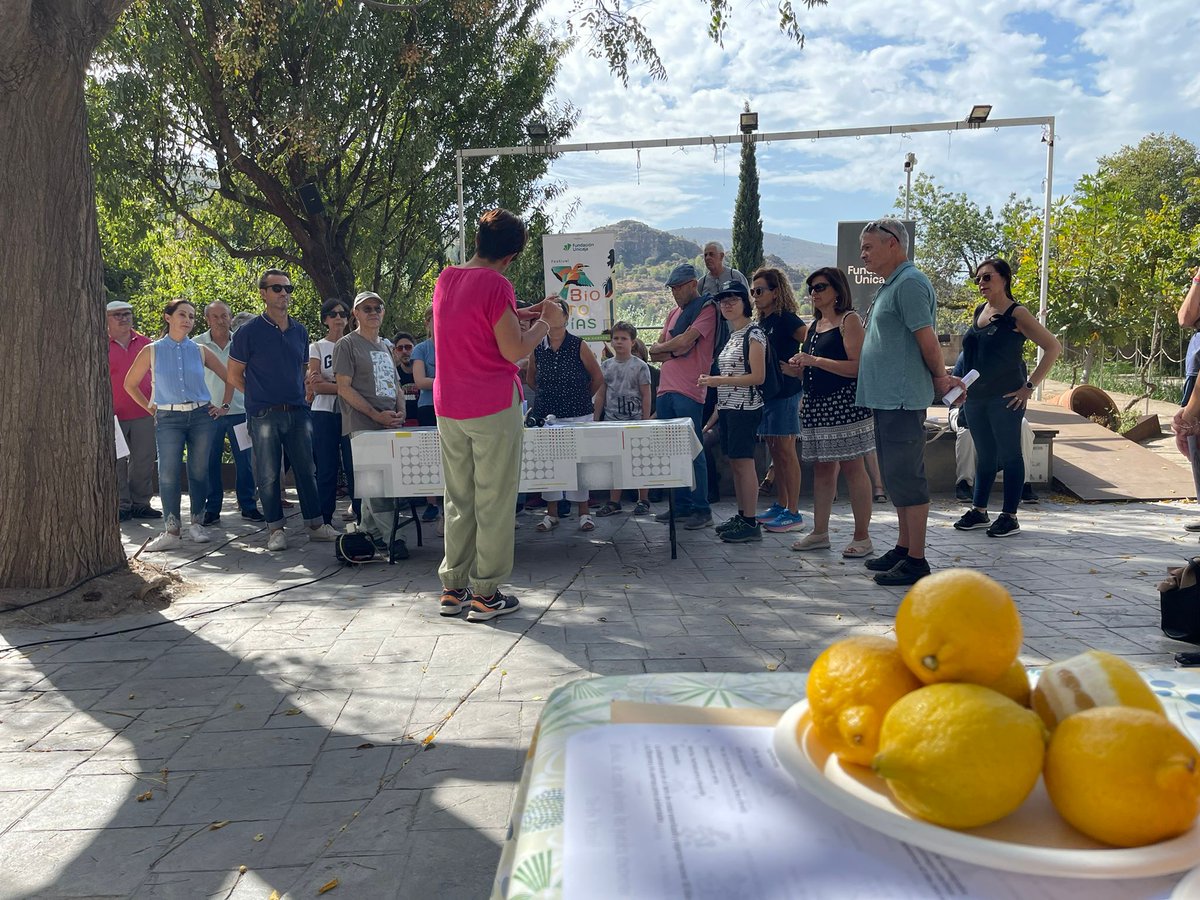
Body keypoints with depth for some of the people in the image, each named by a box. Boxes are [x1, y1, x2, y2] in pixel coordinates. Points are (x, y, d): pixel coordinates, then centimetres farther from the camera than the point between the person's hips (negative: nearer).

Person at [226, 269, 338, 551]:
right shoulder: (249, 332, -2)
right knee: (268, 474, 2)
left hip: (297, 412, 4)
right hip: (264, 414, -4)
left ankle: (315, 524, 15)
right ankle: (275, 529, 12)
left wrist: (300, 396, 12)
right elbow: (235, 374, 3)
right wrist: (261, 395, 5)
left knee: (307, 470, 7)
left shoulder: (300, 331, 11)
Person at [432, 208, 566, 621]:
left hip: (448, 408, 7)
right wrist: (546, 323, 2)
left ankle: (452, 588, 19)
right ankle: (485, 594, 7)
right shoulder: (496, 285, -14)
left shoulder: (446, 278, 10)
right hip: (493, 408, -7)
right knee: (494, 501, 2)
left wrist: (526, 312, 23)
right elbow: (514, 351, -14)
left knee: (458, 500, 14)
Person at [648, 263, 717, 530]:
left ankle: (701, 510, -1)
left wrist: (662, 347, 2)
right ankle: (681, 505, 19)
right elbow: (654, 351, 16)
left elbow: (686, 340, -15)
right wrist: (674, 350, -4)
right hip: (666, 388, 8)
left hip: (689, 390, -8)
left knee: (693, 452, -6)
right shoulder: (674, 312, 21)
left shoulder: (707, 309, -3)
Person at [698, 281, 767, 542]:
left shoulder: (754, 333, -9)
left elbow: (758, 377, -15)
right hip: (727, 408, 9)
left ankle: (750, 523, -3)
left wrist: (719, 380, -17)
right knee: (734, 462, 11)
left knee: (743, 462, -8)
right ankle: (741, 516, 18)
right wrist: (715, 415, 17)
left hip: (745, 408, -9)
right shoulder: (732, 336, 17)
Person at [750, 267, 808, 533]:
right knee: (774, 452, 12)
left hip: (785, 392, -9)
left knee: (785, 451, -6)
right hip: (766, 392, 9)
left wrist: (797, 369, -20)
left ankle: (793, 513, -2)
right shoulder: (762, 323, 14)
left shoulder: (785, 319, -10)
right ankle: (780, 506, 21)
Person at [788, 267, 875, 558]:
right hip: (817, 404, 8)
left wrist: (815, 361, -19)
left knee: (852, 468, -4)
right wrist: (799, 366, 6)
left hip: (844, 403, -8)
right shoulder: (814, 325, 19)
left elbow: (857, 367, -16)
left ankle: (861, 537, 2)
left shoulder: (849, 320, -5)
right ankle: (819, 533, 17)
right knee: (821, 468, 11)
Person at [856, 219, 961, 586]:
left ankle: (916, 561, 1)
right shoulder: (890, 286, 19)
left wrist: (940, 378, -4)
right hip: (886, 398, 11)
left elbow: (927, 339, -18)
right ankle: (904, 548, 26)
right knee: (896, 478, 16)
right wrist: (939, 378, 16)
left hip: (902, 398, -11)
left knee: (907, 479, -6)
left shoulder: (910, 283, -13)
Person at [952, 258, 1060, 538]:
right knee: (984, 455, 14)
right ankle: (979, 512, 22)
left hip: (1005, 398, -7)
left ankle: (1009, 517, 9)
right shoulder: (979, 312, 12)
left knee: (1009, 454, 1)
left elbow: (1053, 347, -11)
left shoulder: (1016, 314, -9)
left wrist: (1030, 385, -14)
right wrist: (965, 384, 13)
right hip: (975, 396, 7)